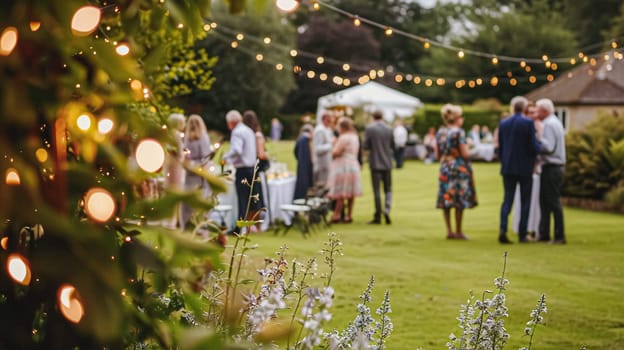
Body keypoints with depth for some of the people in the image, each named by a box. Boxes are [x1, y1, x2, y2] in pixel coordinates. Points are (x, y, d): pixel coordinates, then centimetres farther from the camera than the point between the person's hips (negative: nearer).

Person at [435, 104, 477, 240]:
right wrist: (467, 146, 5)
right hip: (459, 169, -6)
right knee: (460, 200, 1)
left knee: (446, 199, 8)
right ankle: (458, 231, 4)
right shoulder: (459, 132, -12)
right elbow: (465, 154, -15)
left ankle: (449, 230, 10)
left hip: (444, 169, 6)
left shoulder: (440, 133, 7)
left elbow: (437, 155, 10)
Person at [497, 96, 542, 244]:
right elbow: (535, 147, -12)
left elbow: (500, 147, 7)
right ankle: (522, 235, 8)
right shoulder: (528, 123, -10)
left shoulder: (503, 123, 2)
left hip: (508, 168, 3)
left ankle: (502, 229, -13)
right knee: (525, 202, 7)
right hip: (525, 168, -3)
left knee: (507, 200, 7)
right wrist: (539, 144, 10)